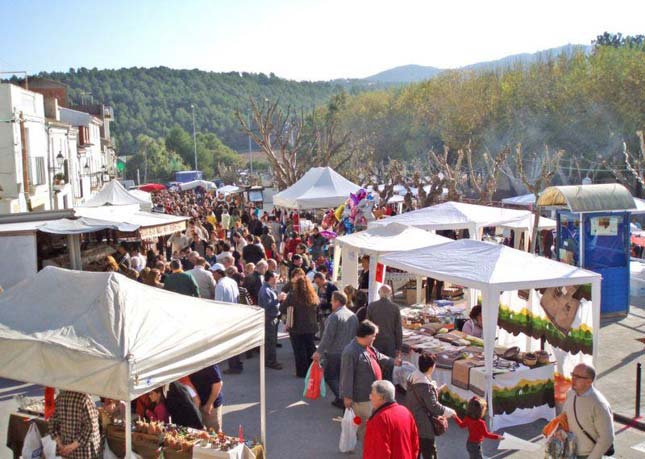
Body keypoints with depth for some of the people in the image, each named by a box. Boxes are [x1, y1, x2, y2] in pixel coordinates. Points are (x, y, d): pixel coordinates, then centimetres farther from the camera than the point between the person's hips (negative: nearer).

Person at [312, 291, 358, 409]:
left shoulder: (334, 316, -17)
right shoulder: (353, 316, 7)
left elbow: (327, 337, -20)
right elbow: (356, 335, 11)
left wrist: (319, 351, -15)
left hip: (334, 353, -7)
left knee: (330, 376, 6)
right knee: (342, 376, 17)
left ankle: (341, 398, -3)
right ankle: (343, 399, 18)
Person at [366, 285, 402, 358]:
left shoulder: (371, 306, -4)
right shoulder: (395, 308, -3)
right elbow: (398, 329, 1)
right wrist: (398, 347, 9)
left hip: (376, 342, 0)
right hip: (390, 343, 0)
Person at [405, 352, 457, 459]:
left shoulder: (413, 377, 3)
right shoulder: (425, 385, -24)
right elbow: (433, 406, -22)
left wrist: (435, 390, 23)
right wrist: (449, 412, -9)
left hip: (412, 423, 9)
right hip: (423, 426, -9)